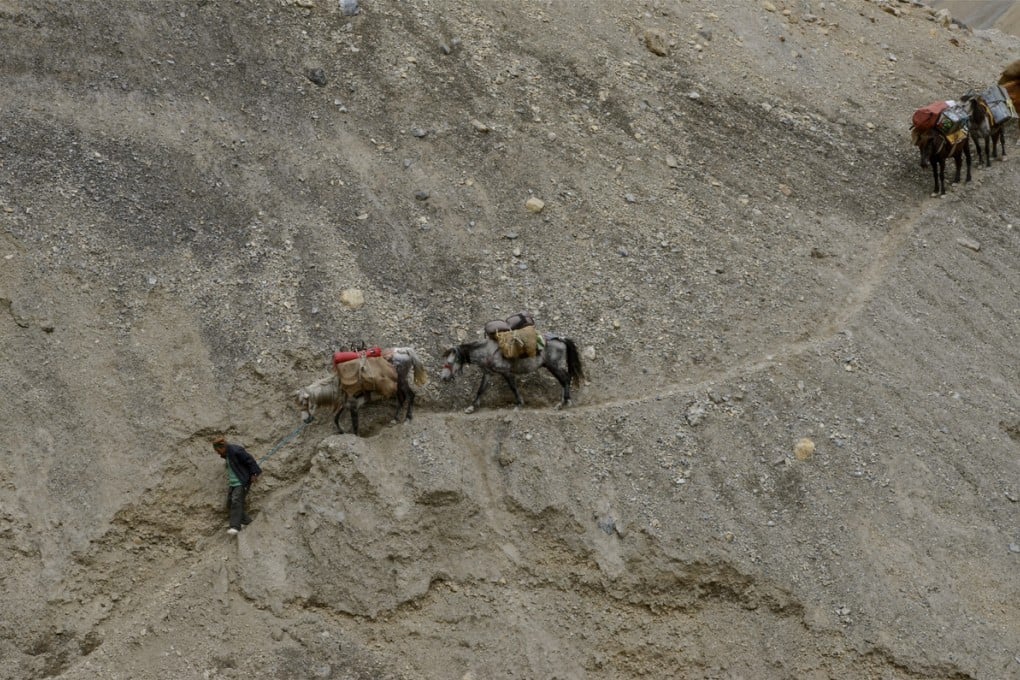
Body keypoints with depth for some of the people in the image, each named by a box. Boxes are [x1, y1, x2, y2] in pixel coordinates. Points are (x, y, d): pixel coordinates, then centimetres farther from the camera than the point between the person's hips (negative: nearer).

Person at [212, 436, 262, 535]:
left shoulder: (236, 451, -18)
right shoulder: (227, 454, 12)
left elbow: (250, 460, -17)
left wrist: (253, 474, -17)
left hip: (241, 482, -10)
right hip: (232, 483, 10)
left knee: (236, 501, -20)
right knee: (230, 504, 7)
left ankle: (235, 527, -27)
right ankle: (246, 521, 17)